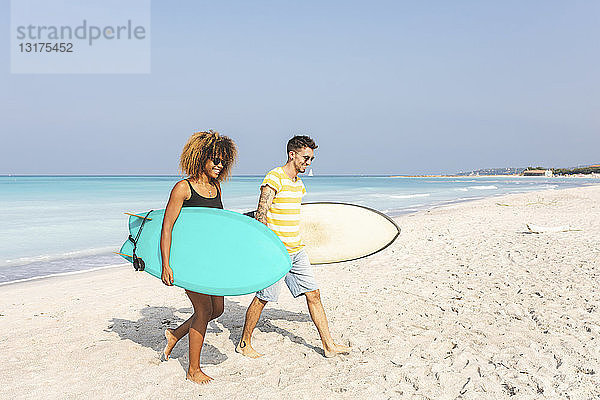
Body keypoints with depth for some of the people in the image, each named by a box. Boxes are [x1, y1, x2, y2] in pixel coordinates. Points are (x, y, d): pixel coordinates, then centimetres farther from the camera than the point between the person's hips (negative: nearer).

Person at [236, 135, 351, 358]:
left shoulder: (298, 183, 14)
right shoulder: (274, 179, -12)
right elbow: (261, 215, -17)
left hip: (296, 251, 8)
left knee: (313, 294, 7)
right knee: (263, 298, 2)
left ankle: (328, 345, 15)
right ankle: (244, 344, 20)